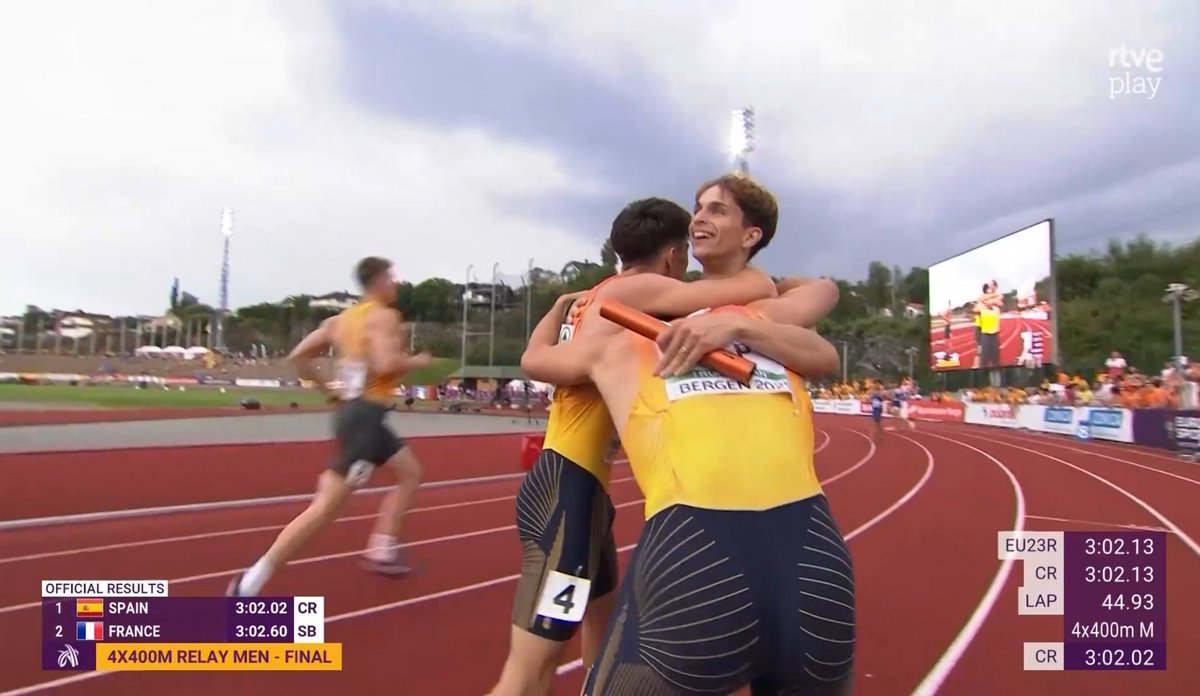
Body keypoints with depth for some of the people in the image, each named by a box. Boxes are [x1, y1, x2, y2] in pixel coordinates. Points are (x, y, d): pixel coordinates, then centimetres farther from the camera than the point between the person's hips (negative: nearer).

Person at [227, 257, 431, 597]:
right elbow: (385, 364, -25)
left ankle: (381, 549, 18)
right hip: (366, 415, -10)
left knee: (410, 472, 21)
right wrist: (416, 361, -7)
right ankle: (252, 581, -8)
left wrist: (327, 388, 20)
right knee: (327, 505, -10)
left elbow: (298, 357, 13)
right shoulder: (384, 317, -10)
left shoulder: (340, 320, 15)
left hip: (353, 410, 10)